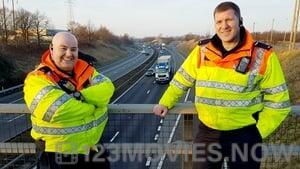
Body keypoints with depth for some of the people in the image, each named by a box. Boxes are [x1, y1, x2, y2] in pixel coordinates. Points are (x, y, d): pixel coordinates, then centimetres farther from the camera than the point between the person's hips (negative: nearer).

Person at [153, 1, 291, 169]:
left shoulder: (263, 56, -10)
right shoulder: (202, 51, -2)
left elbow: (278, 100, -3)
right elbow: (182, 80, 10)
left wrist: (259, 132, -7)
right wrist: (165, 103, 7)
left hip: (244, 135, -2)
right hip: (207, 132, 3)